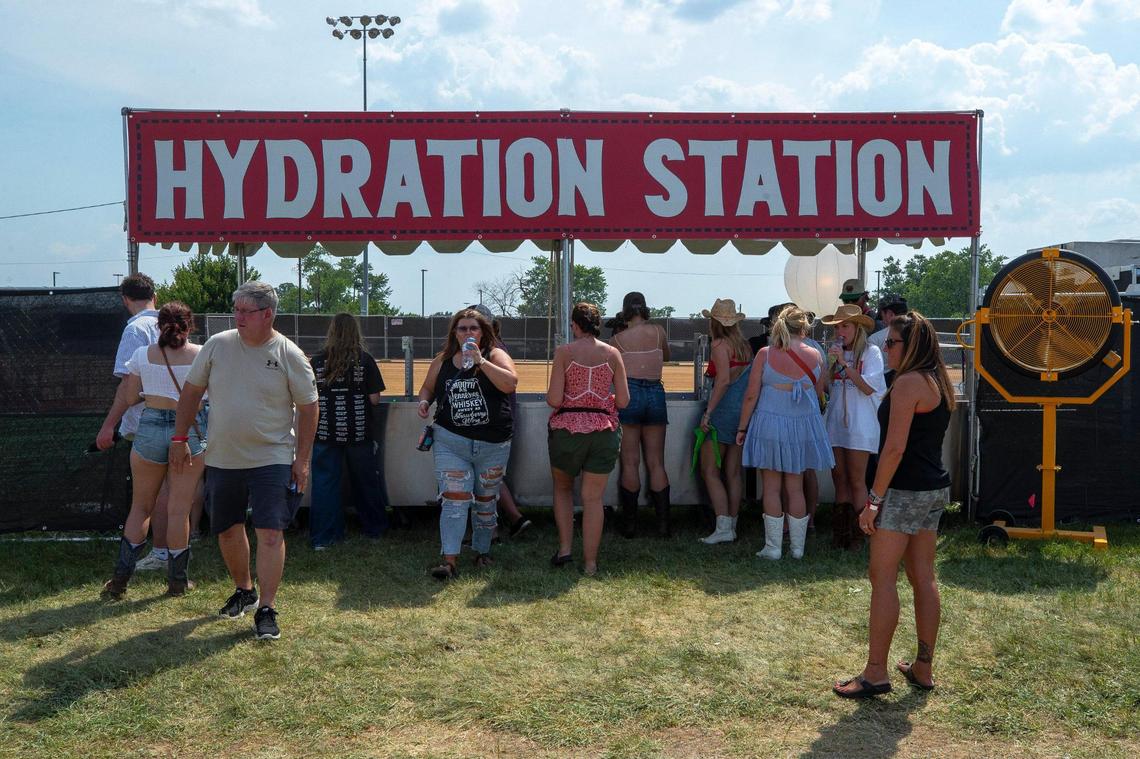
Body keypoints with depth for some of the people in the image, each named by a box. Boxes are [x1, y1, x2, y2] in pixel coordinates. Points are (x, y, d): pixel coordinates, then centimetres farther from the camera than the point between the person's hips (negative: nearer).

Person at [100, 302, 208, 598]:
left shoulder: (142, 354, 1)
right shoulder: (202, 355, -3)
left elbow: (130, 397, 5)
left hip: (150, 428, 1)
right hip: (191, 429, -1)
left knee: (141, 506, 13)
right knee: (180, 509, 5)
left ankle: (120, 578, 12)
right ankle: (177, 580, 13)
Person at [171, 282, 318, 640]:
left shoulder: (289, 355, -8)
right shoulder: (217, 345, 0)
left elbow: (308, 407, -2)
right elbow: (191, 391, 9)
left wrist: (303, 459, -5)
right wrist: (179, 438, 6)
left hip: (272, 460, -4)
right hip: (222, 459, 4)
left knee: (270, 533, -10)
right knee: (227, 530, 15)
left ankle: (266, 609, -2)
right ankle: (244, 590, 37)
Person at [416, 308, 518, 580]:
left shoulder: (495, 356, -3)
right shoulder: (442, 361, 6)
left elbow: (511, 383, -20)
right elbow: (427, 388, 20)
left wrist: (480, 362, -24)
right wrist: (424, 402, -2)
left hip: (493, 445, 0)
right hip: (450, 442, 0)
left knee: (486, 501, 15)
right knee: (453, 500, -11)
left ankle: (482, 551, 33)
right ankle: (449, 561, -13)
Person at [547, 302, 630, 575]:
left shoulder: (564, 352, -5)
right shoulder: (612, 354, 2)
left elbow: (553, 399, -10)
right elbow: (623, 401, 1)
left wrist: (554, 396, 13)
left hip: (567, 428, -1)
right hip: (603, 430, 2)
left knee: (562, 487, 22)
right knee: (593, 497, 7)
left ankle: (564, 548, 13)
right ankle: (590, 563, 10)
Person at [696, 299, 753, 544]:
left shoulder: (720, 344, -10)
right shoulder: (745, 345, 10)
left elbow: (724, 380, -20)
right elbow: (750, 380, 10)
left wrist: (708, 413, -19)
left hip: (724, 411, -7)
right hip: (743, 412, 8)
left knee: (710, 471, -3)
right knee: (733, 473, 12)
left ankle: (723, 528, -8)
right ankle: (732, 525, 16)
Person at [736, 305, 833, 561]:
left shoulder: (765, 354, -8)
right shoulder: (814, 355, -3)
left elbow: (751, 394, -6)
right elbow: (818, 392, 10)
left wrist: (742, 427, 3)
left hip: (771, 424, -2)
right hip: (803, 426, 2)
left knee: (771, 489, 5)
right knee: (796, 488, 10)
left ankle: (773, 547, 7)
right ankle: (798, 547, 16)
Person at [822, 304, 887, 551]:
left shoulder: (871, 352, -4)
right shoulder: (835, 352, 12)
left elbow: (868, 387, -13)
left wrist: (844, 363, -17)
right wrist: (831, 363, -1)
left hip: (859, 425, -5)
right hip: (836, 423, 5)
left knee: (856, 481, -2)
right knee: (839, 479, 7)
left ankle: (857, 533, 4)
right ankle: (841, 531, 13)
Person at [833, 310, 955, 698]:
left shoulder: (908, 382, -16)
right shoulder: (939, 382, 14)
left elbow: (895, 448, -20)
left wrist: (874, 498, -17)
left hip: (906, 491, -10)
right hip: (936, 488, 10)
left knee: (882, 578, -4)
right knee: (924, 579, 12)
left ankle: (875, 672, 1)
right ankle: (923, 668, 20)